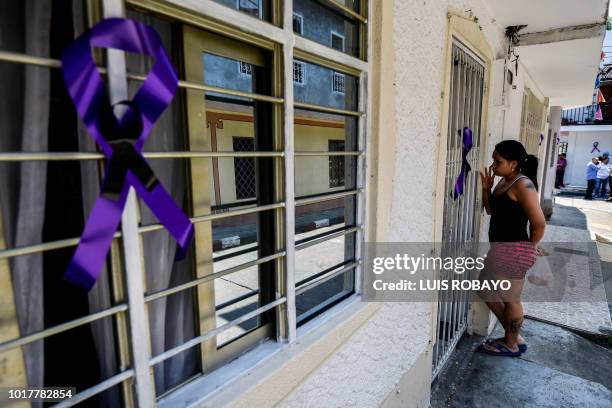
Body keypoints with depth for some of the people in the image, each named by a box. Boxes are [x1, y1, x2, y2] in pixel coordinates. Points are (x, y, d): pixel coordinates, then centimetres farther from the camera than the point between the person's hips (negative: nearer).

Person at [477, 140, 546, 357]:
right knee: (486, 291, 20)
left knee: (510, 299, 8)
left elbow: (539, 223, -22)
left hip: (514, 251, -10)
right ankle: (514, 336, 35)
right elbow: (491, 210, 16)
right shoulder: (504, 182, 9)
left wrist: (528, 247, -6)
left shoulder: (522, 185, -19)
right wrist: (486, 188, 2)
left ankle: (511, 344, 30)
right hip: (501, 248, 10)